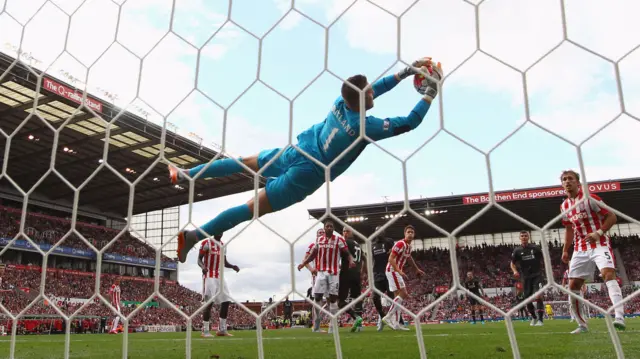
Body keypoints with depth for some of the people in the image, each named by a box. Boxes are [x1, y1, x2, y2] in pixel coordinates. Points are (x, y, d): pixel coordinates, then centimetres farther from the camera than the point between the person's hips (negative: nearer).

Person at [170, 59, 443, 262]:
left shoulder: (341, 102, -4)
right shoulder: (365, 125, -24)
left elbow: (374, 89, 14)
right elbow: (408, 123, -15)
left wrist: (406, 72, 16)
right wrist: (429, 95, -4)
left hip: (295, 151, 7)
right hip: (304, 174, -6)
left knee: (245, 162, 24)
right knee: (253, 208, -3)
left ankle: (186, 174, 31)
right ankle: (194, 236, -2)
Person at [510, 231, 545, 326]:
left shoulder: (535, 248, 0)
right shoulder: (517, 250, 2)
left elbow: (543, 259, 12)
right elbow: (512, 263, 9)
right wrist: (515, 271, -10)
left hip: (537, 275, -2)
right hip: (526, 277, 2)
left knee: (538, 296, -19)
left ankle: (540, 319, -14)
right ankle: (534, 317, 32)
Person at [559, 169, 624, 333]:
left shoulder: (589, 198, -9)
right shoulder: (564, 206, 9)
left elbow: (612, 217, -9)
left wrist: (599, 233, -23)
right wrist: (565, 250, 15)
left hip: (599, 244, -6)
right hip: (580, 249, 6)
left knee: (608, 273, -29)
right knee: (573, 285, 1)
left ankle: (619, 318, -36)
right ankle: (582, 325, 12)